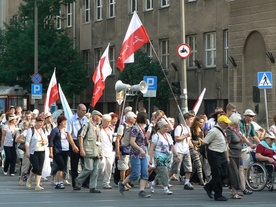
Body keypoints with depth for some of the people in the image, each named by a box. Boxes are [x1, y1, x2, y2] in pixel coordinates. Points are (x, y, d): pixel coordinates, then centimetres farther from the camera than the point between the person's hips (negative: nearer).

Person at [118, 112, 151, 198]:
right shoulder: (136, 128, -12)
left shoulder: (143, 128, 13)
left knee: (145, 174, -2)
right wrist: (140, 149, -23)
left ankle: (142, 191, -3)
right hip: (135, 154, -8)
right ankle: (122, 184, 13)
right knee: (136, 174, -7)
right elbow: (132, 142, -19)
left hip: (143, 154, 8)